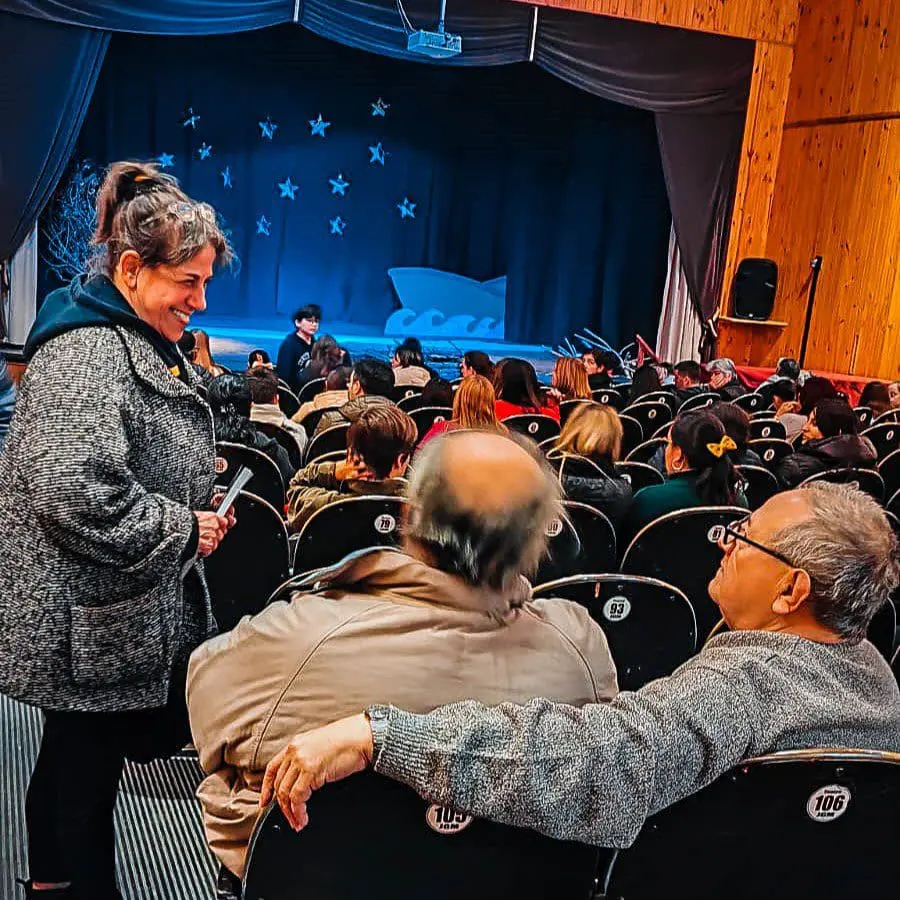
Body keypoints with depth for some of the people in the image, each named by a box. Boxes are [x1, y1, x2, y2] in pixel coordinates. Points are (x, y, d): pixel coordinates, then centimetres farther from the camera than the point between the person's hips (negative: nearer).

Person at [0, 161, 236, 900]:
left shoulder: (137, 340, 12)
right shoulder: (86, 352, -21)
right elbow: (77, 494, -31)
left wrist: (199, 499, 7)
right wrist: (185, 531, -19)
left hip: (121, 616, 10)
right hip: (90, 624, -10)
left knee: (75, 758, 23)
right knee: (87, 765, 5)